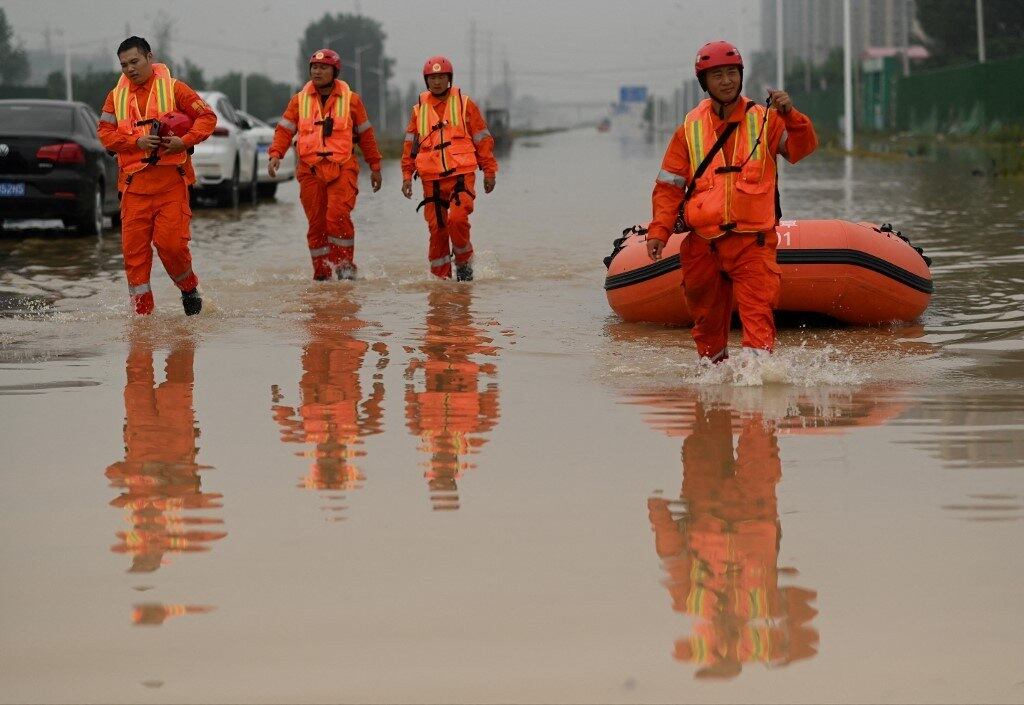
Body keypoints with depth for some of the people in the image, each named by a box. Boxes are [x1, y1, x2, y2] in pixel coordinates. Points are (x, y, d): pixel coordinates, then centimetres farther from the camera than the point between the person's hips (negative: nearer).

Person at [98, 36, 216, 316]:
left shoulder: (173, 88, 5)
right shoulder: (116, 96, 13)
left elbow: (207, 117, 4)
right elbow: (106, 134, 5)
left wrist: (185, 141, -11)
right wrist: (137, 141, -11)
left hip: (171, 180, -3)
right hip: (134, 183, 3)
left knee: (170, 242, -13)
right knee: (134, 248, -2)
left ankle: (189, 288, 14)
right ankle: (142, 310, 5)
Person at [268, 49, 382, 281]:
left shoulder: (351, 99, 7)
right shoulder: (299, 100, 10)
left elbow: (365, 134, 13)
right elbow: (285, 129, 7)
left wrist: (375, 166, 16)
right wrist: (275, 154, -10)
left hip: (342, 168, -2)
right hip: (310, 170, 2)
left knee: (338, 216, -19)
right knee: (316, 223, 3)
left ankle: (345, 265, -7)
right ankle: (321, 273, 11)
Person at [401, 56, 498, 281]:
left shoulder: (464, 104, 5)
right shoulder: (419, 109, 12)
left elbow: (483, 139, 8)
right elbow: (410, 144, 18)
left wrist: (489, 171, 7)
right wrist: (407, 175, 13)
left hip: (462, 174, -3)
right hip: (431, 179, 3)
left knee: (457, 219, -19)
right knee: (437, 228, 1)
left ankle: (464, 263, 2)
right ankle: (440, 275, 11)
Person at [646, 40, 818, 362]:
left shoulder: (764, 120, 6)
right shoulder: (690, 128, 8)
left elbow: (803, 146, -6)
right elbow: (669, 185, 10)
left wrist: (790, 116, -24)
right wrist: (659, 231, -1)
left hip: (753, 240, -2)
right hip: (703, 244, 2)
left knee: (758, 312, -18)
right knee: (707, 317, 12)